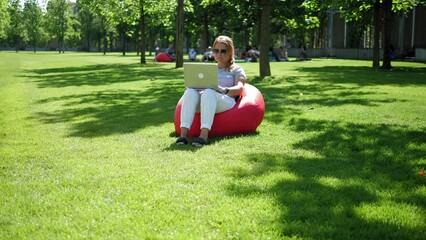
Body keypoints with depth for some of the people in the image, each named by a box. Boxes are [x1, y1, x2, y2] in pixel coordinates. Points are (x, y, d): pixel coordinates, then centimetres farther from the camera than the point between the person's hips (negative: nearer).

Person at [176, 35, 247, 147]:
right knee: (190, 91, -32)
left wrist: (224, 90, -22)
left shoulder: (236, 70, 19)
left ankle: (204, 135, -54)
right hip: (204, 100, 4)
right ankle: (183, 134, -46)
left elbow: (239, 88, 1)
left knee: (209, 93, -39)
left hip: (226, 101, -3)